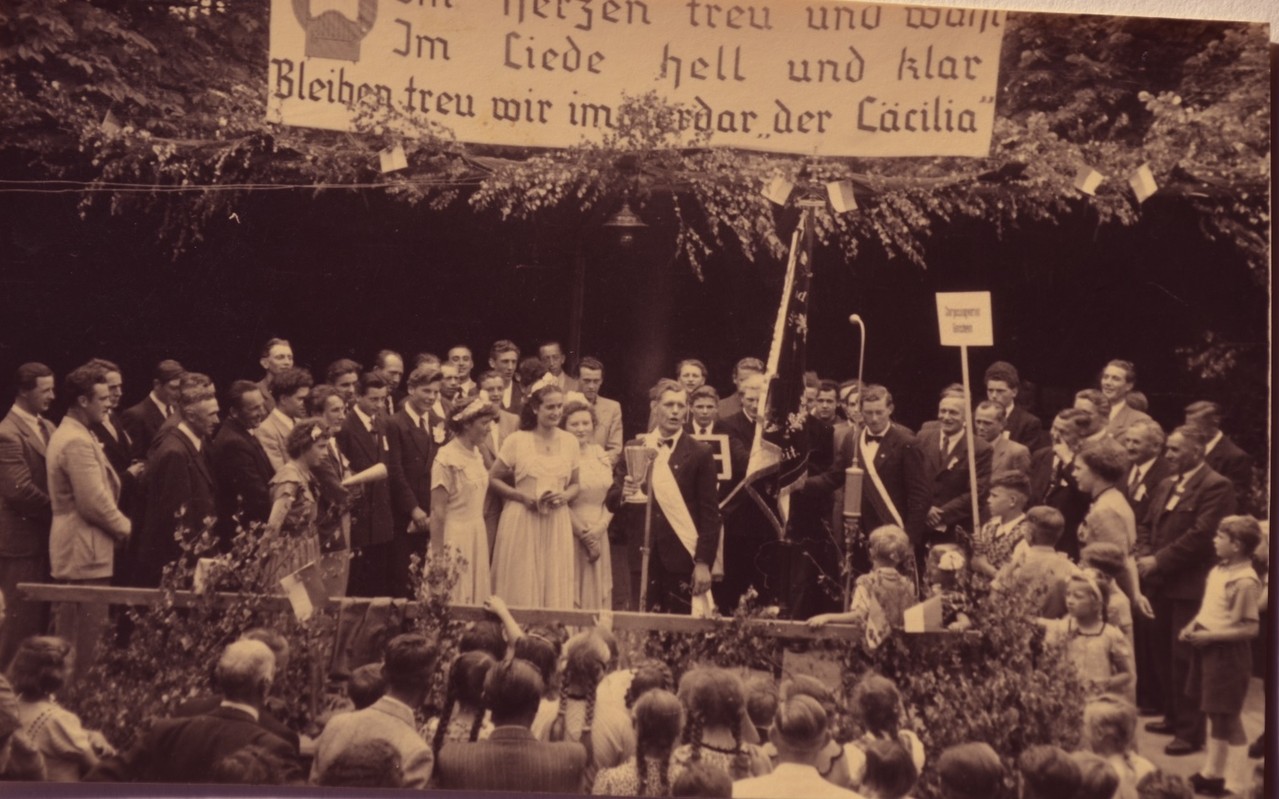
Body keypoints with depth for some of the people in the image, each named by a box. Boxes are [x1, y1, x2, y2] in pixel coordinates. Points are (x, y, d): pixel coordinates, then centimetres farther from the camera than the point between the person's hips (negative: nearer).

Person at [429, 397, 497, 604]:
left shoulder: (476, 455, 8)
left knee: (476, 597, 10)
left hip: (477, 537, 7)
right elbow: (437, 511, -14)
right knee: (454, 600, 0)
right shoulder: (447, 458, -14)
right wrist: (437, 555, -15)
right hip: (454, 538, -7)